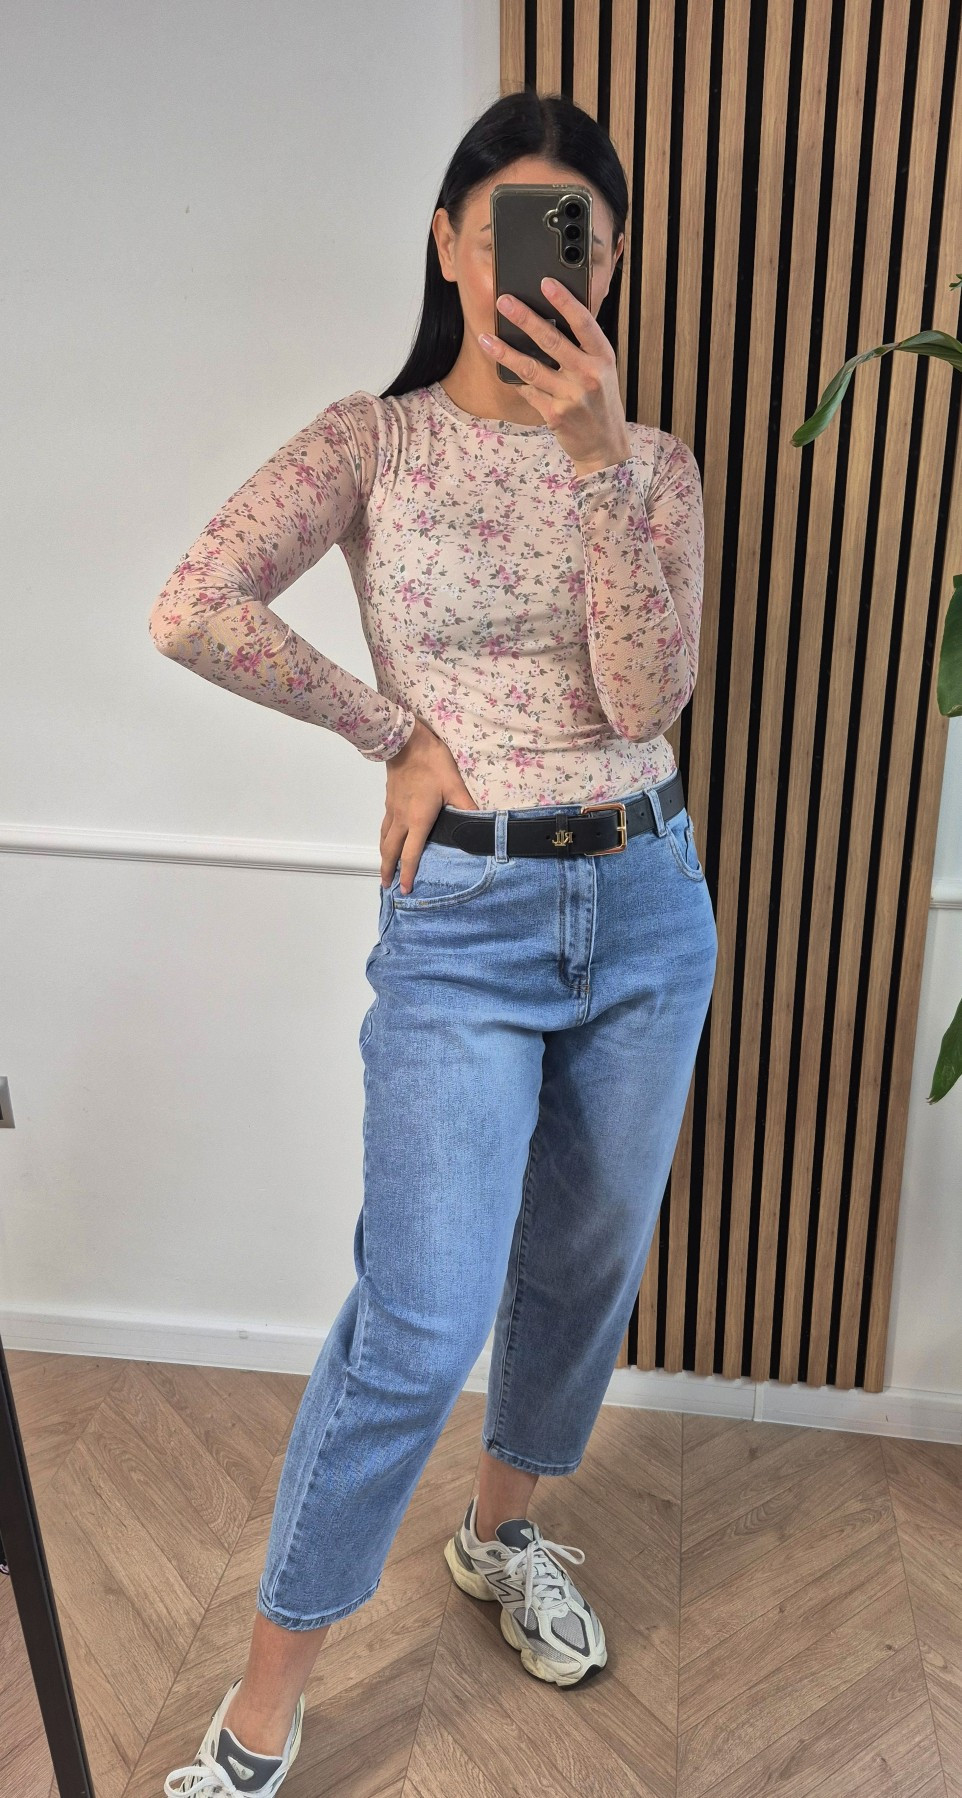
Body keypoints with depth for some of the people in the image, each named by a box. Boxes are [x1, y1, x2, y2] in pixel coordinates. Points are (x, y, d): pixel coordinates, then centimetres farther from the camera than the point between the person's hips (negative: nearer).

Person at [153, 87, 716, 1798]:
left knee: (587, 1267, 17)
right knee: (417, 1328, -6)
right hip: (461, 920, -4)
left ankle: (503, 1532, 45)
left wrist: (597, 454, -21)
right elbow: (190, 610, -17)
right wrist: (398, 731, -11)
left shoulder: (654, 464, 5)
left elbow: (645, 698, -12)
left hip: (647, 903, 4)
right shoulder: (370, 441, -2)